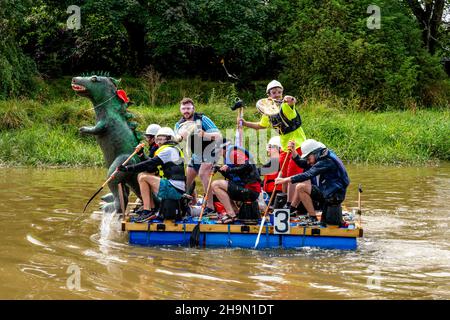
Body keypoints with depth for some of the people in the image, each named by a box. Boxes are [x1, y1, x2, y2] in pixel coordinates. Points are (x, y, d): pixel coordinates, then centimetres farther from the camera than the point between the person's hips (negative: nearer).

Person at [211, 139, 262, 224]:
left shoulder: (233, 151, -7)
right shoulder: (228, 154, 21)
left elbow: (247, 166, -22)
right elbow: (231, 177, 24)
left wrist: (229, 169, -13)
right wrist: (220, 169, 13)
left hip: (250, 189, -10)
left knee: (215, 185, -15)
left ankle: (231, 215, -16)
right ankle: (236, 213, 11)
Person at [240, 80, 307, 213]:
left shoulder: (286, 105, -16)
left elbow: (293, 102, -41)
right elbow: (261, 125, 22)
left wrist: (290, 100, -64)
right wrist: (245, 123, 12)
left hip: (297, 145, -8)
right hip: (285, 147, 8)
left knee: (291, 176, -8)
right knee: (283, 176, 14)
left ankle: (290, 205, -4)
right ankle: (284, 201, 27)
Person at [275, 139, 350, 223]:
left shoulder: (327, 161, -21)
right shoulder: (322, 158, 9)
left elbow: (308, 175, -27)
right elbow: (302, 163, 16)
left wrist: (285, 180, -26)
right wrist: (293, 151, 1)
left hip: (334, 196, -11)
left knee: (300, 188, -16)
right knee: (304, 183, 19)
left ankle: (313, 218, -13)